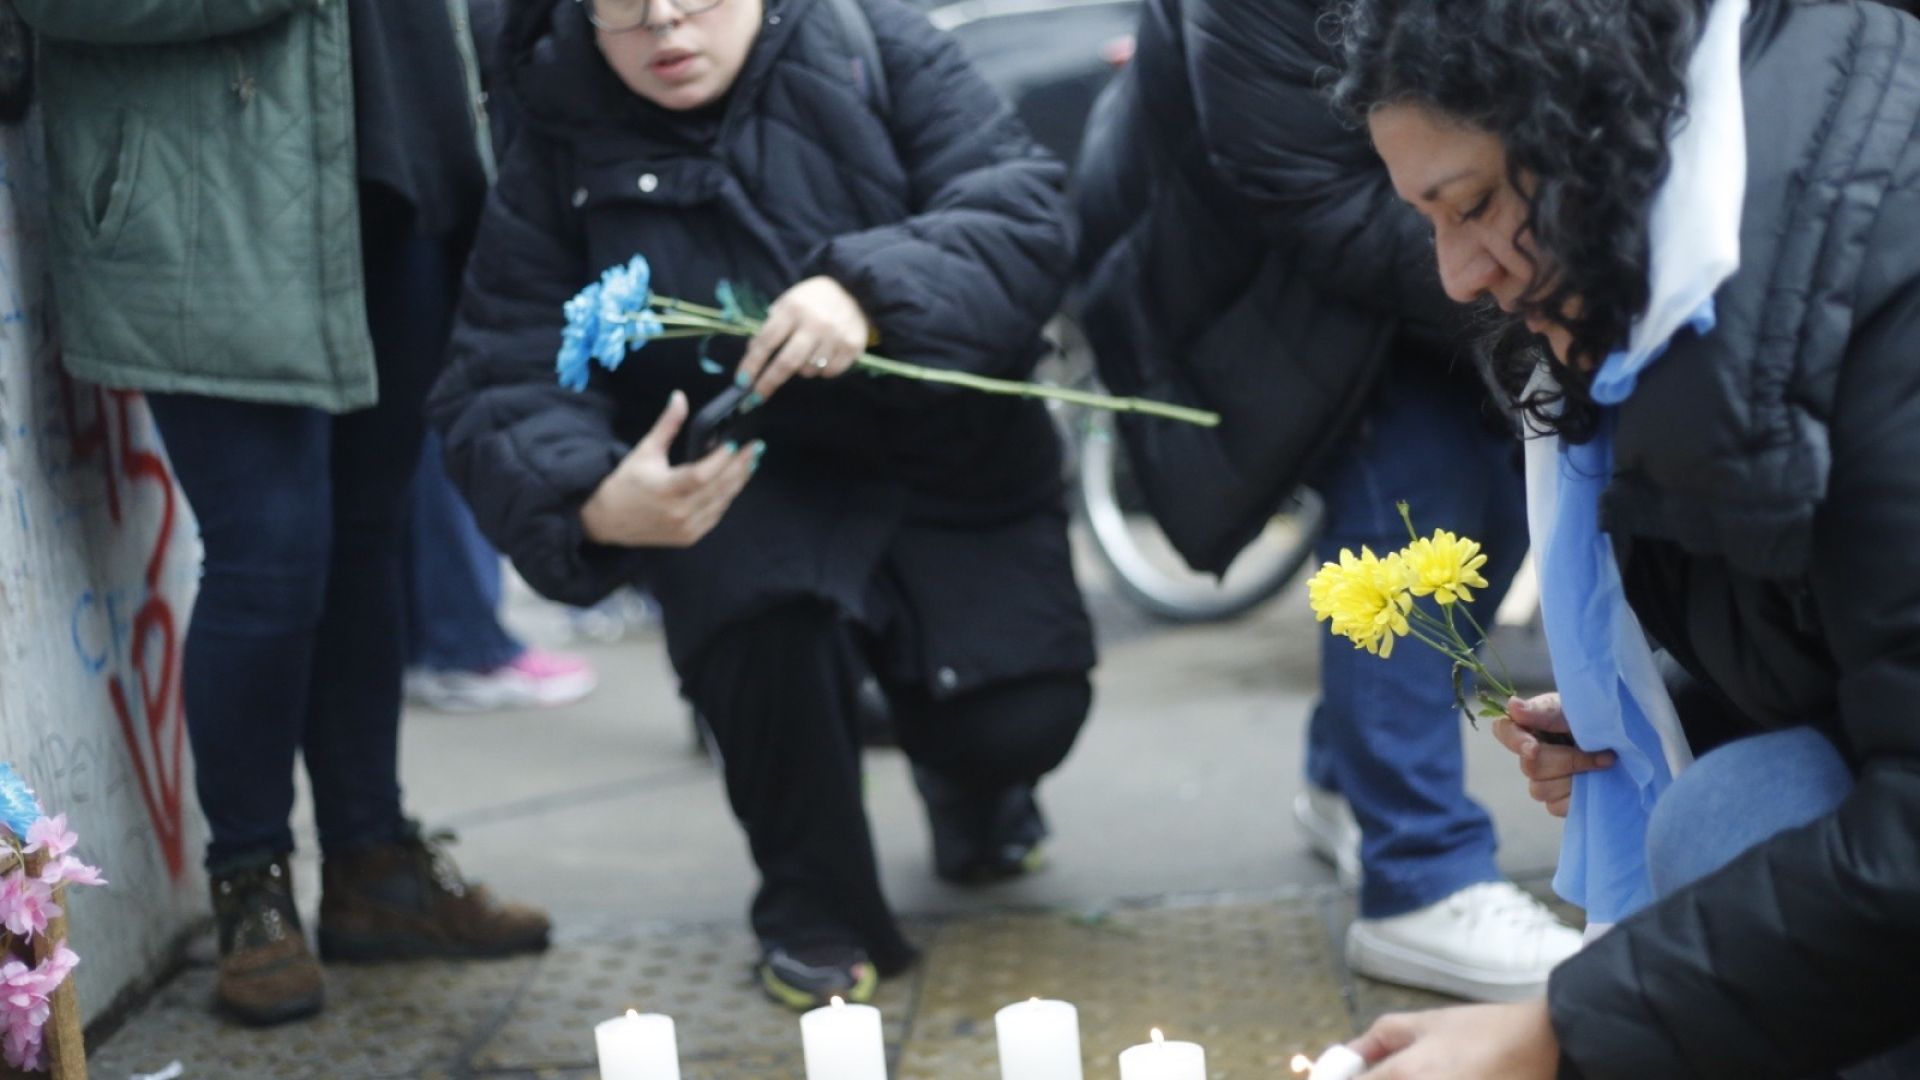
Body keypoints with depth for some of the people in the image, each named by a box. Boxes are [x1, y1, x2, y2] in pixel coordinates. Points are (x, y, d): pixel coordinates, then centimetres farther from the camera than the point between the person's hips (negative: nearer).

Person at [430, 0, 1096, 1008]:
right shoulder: (560, 156, -5)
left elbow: (1024, 214, -17)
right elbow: (503, 394, -12)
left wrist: (872, 290, -37)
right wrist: (596, 505, -34)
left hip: (948, 461, 1)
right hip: (743, 484, -1)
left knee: (1020, 721, -16)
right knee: (767, 614, -33)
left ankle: (966, 777, 28)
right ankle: (814, 912, -4)